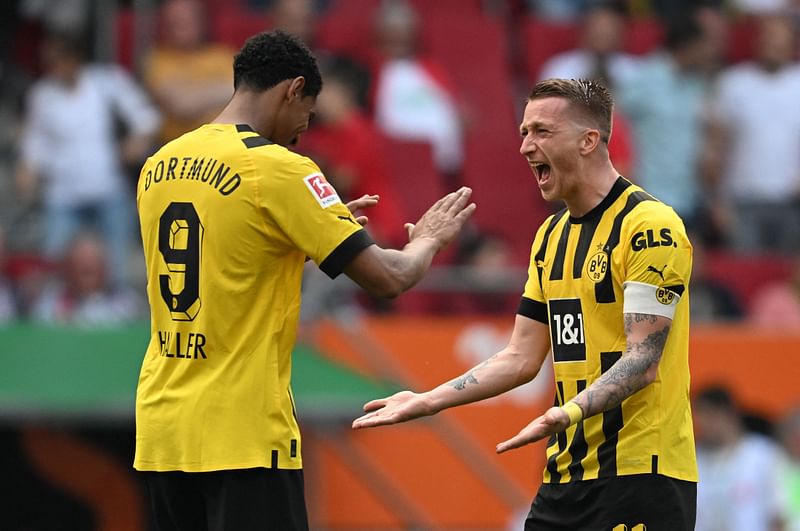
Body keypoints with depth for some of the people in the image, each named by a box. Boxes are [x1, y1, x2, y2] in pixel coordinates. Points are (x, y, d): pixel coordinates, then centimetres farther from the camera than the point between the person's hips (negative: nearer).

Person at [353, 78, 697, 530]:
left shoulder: (650, 226, -11)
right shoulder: (551, 236, 16)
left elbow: (643, 361, -19)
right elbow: (521, 359, 19)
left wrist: (568, 413, -33)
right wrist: (427, 402, 12)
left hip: (641, 475, -8)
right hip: (567, 472, 8)